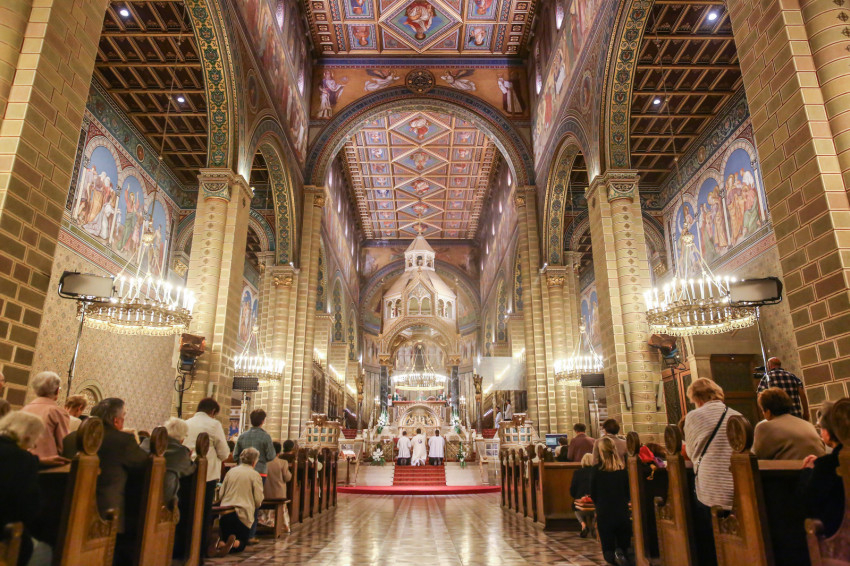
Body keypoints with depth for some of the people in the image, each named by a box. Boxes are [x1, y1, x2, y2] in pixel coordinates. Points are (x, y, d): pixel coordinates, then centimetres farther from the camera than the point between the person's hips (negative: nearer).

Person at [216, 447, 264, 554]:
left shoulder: (231, 472, 9)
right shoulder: (255, 475, -3)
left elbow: (220, 496, 12)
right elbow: (258, 501, -5)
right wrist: (252, 506, 18)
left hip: (225, 512, 3)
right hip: (243, 513, -3)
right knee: (241, 544, 15)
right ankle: (235, 543, -22)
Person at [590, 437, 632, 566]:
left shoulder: (596, 470, -10)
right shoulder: (623, 470, -3)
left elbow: (593, 494, 0)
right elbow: (628, 493, 7)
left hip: (604, 515, -2)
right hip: (623, 513, 2)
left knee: (608, 550, 12)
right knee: (624, 549, 17)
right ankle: (621, 554, -18)